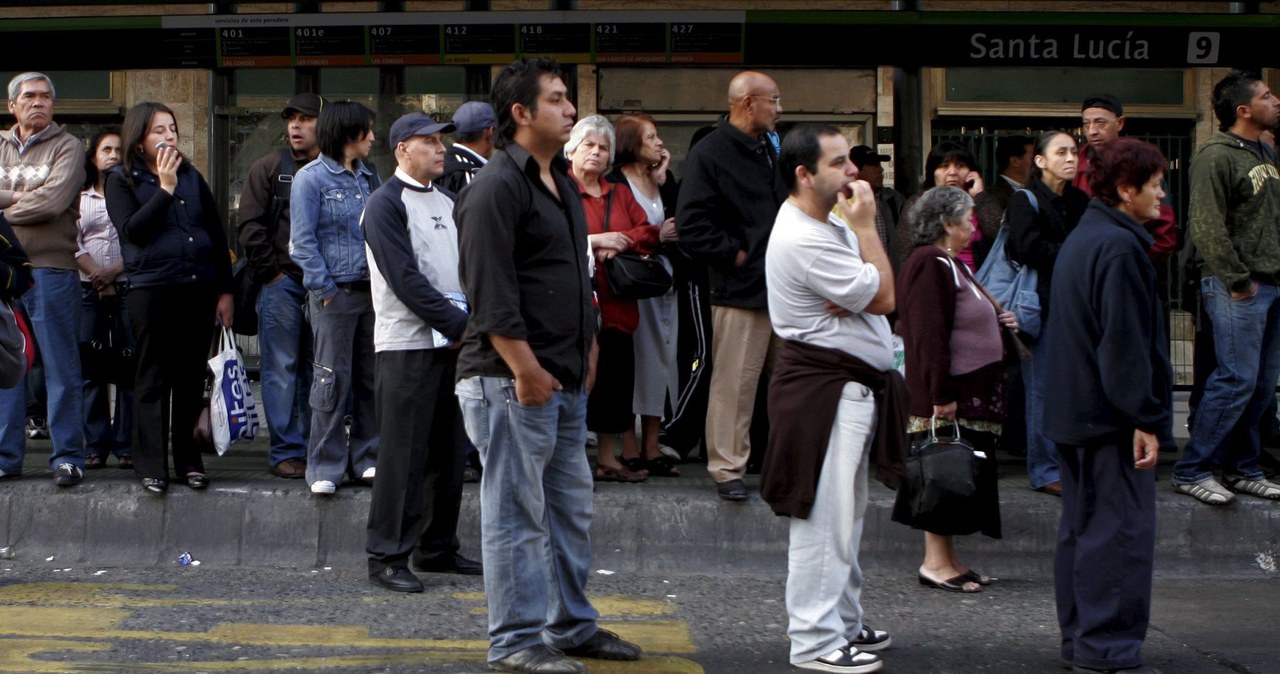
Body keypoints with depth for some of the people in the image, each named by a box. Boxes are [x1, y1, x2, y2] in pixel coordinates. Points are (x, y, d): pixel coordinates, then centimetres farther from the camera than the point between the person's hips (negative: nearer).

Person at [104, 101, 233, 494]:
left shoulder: (192, 177, 13)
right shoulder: (122, 180, 3)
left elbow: (218, 235, 13)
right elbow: (132, 230, -13)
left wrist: (225, 290, 8)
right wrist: (165, 188, -12)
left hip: (199, 288, 4)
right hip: (151, 290, -3)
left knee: (192, 379, 8)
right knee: (153, 380, 1)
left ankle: (189, 461, 16)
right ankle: (151, 467, 6)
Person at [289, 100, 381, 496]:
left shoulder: (369, 178, 15)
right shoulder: (311, 178, -3)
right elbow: (303, 241, -7)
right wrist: (325, 289, -12)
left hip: (371, 291, 6)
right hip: (334, 293, -6)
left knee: (372, 377, 7)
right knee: (332, 379, -4)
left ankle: (368, 458, 16)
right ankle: (325, 467, 2)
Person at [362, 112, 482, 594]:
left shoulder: (446, 204, 17)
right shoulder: (386, 204, -7)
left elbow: (465, 268, 16)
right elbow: (406, 279, -15)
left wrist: (471, 322, -2)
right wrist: (459, 324, -17)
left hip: (452, 342, 8)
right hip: (407, 344, -8)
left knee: (448, 450, 11)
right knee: (403, 454, -6)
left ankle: (438, 548, 21)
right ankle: (387, 557, -1)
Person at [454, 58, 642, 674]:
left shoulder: (561, 183, 17)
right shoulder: (497, 187, -14)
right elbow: (490, 293, -20)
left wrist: (586, 349, 20)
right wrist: (526, 370, -21)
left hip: (564, 379, 10)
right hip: (510, 381, -10)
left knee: (570, 510, 16)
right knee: (517, 515, -2)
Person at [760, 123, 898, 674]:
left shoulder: (828, 228, 14)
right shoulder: (804, 240, -20)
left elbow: (879, 295, 9)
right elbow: (883, 296, -18)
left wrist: (858, 295, -14)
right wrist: (866, 226, -11)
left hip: (851, 388, 11)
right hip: (823, 387, -11)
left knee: (844, 515, 18)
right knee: (825, 516, -7)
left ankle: (843, 623, 28)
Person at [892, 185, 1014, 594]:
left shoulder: (949, 265, 18)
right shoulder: (931, 266, -16)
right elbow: (929, 335, -22)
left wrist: (997, 320, 11)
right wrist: (942, 394, -25)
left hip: (971, 391, 11)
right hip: (948, 394, -11)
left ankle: (946, 558, 17)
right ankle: (935, 562, -1)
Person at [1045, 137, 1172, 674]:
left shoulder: (1079, 240, 15)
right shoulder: (1119, 247, -18)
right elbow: (1125, 343, -22)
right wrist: (1146, 419, -20)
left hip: (1074, 411, 10)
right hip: (1111, 415, -10)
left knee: (1082, 524, 15)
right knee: (1121, 530, -7)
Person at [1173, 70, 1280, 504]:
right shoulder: (1216, 157, -12)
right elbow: (1207, 228, -17)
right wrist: (1237, 281, -17)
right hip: (1239, 289, -8)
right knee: (1237, 380, -9)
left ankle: (1241, 469, 21)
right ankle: (1191, 472, 0)